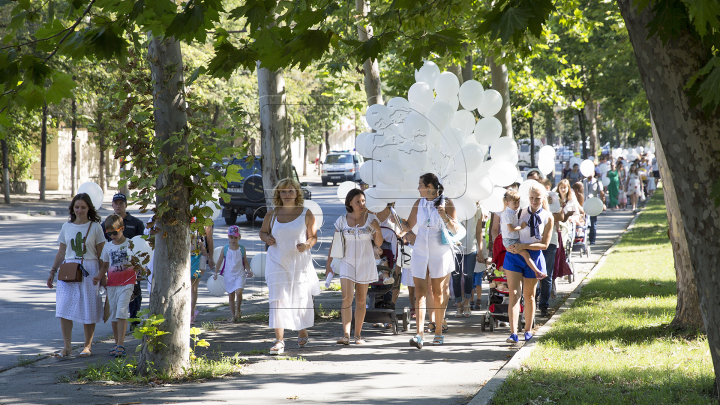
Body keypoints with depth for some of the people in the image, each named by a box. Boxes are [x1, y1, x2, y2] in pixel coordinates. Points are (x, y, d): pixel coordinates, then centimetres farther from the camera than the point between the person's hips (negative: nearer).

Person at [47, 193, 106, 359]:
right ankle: (67, 347, -7)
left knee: (89, 309, 1)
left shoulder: (95, 227, 2)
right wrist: (52, 272, 10)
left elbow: (101, 253, 2)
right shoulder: (67, 227, 10)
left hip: (89, 270, -2)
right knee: (64, 308, -9)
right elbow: (61, 252, 15)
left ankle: (88, 346, 13)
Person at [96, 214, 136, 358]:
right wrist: (99, 276, -1)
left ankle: (120, 345, -17)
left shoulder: (130, 244, -2)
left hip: (126, 283, -5)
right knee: (113, 314, 7)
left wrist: (131, 266, -19)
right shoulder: (107, 246, 10)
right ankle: (117, 343, 19)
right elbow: (105, 266, 17)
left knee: (121, 312, -15)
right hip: (111, 284, 5)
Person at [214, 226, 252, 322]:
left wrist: (248, 271, -4)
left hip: (240, 274, -1)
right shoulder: (225, 248, 1)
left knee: (239, 292, -19)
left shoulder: (242, 249, 1)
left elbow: (245, 262, 10)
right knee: (231, 296, 4)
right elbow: (219, 261, 7)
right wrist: (215, 273, 3)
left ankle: (238, 310, 5)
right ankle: (233, 315, 14)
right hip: (229, 275, 1)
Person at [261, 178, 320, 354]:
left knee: (302, 299, 10)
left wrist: (307, 245, -16)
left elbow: (314, 237, 5)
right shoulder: (271, 215, 4)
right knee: (277, 299, -11)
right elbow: (263, 231, 18)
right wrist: (267, 238, -4)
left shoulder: (306, 214, 1)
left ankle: (303, 331, 36)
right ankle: (279, 340, -12)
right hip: (277, 262, 0)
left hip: (300, 262, 0)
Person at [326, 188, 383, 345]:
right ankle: (346, 335, -18)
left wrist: (378, 229, -18)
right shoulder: (342, 220, -2)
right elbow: (334, 243, 5)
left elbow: (378, 243, 0)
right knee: (347, 298, -14)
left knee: (361, 300, 6)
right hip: (347, 262, -1)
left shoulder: (371, 219, -1)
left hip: (365, 263, 1)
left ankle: (358, 335, 14)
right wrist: (329, 263, 4)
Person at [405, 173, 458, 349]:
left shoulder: (446, 203, -5)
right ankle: (419, 334, -15)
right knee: (420, 292, -8)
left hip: (440, 253, -3)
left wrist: (444, 217, -25)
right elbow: (409, 226, 14)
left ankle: (438, 332, 18)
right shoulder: (419, 203, 6)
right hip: (420, 253, 3)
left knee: (438, 293, 6)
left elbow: (455, 229, -9)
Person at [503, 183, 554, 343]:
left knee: (529, 295, 12)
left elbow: (544, 244, -6)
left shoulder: (548, 218, -3)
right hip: (514, 255, 1)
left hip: (533, 257, -1)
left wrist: (524, 246, -18)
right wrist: (510, 245, -9)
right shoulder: (521, 212, 2)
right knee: (514, 294, -8)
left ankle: (528, 330, 27)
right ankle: (513, 333, -14)